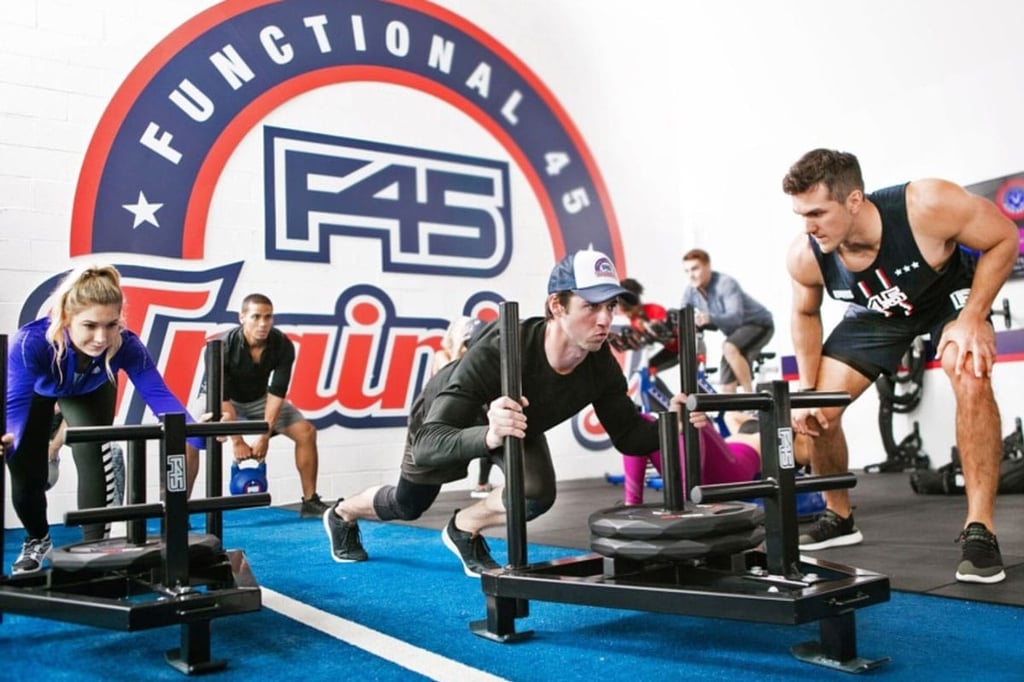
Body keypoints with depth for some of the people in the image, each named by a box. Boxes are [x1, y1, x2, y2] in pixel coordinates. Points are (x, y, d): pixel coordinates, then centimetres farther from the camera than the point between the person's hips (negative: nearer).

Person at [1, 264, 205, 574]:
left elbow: (158, 393, -46)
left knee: (92, 459, -14)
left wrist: (195, 433, -63)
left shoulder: (126, 345, -40)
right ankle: (37, 540, 28)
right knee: (27, 472, -2)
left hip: (90, 392, 1)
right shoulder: (29, 342, -45)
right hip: (38, 391, -1)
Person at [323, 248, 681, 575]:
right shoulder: (498, 351, -48)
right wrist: (490, 435, -71)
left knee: (538, 495, -22)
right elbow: (427, 445, -52)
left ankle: (464, 529, 11)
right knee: (407, 506, 20)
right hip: (445, 417, -3)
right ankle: (342, 514, 56)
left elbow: (628, 434, -18)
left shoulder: (600, 364, -33)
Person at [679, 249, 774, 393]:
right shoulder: (690, 291, -10)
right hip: (735, 332, 7)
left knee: (729, 348, -37)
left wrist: (709, 319, -60)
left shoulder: (726, 284, -29)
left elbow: (736, 316, -42)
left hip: (759, 324, -7)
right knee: (726, 387, 0)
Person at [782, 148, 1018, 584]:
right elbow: (806, 314, -6)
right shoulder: (803, 257, -29)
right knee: (815, 413, -6)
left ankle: (979, 529, -22)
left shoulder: (928, 205, -39)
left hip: (948, 294, -3)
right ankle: (839, 518, 19)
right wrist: (807, 390, -10)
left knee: (970, 379, -32)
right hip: (876, 312, 3)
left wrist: (972, 318, -30)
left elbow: (1004, 237, -22)